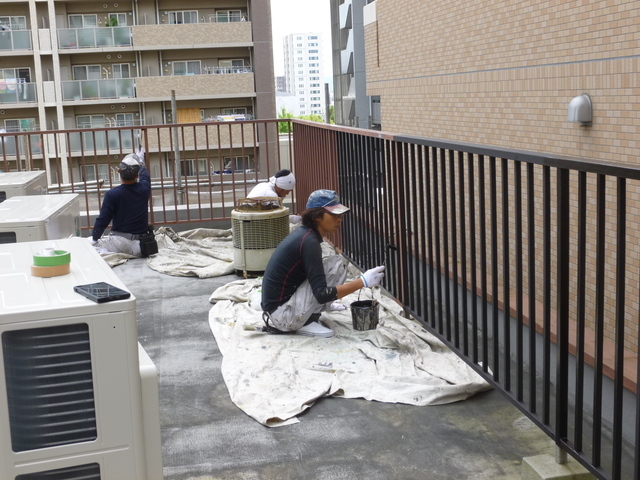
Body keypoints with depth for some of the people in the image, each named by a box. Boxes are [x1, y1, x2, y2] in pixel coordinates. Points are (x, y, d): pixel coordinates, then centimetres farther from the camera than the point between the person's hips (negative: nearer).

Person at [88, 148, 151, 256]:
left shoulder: (112, 194, -9)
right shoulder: (144, 189, 1)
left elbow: (103, 220, -5)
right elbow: (145, 176, 26)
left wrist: (94, 237, 10)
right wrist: (141, 161, 45)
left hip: (121, 242, -3)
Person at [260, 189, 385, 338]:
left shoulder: (303, 233, 8)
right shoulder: (309, 242, -19)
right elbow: (321, 293, -24)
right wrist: (362, 282, -24)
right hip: (282, 314, -10)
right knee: (336, 263, -12)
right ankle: (306, 323, -10)